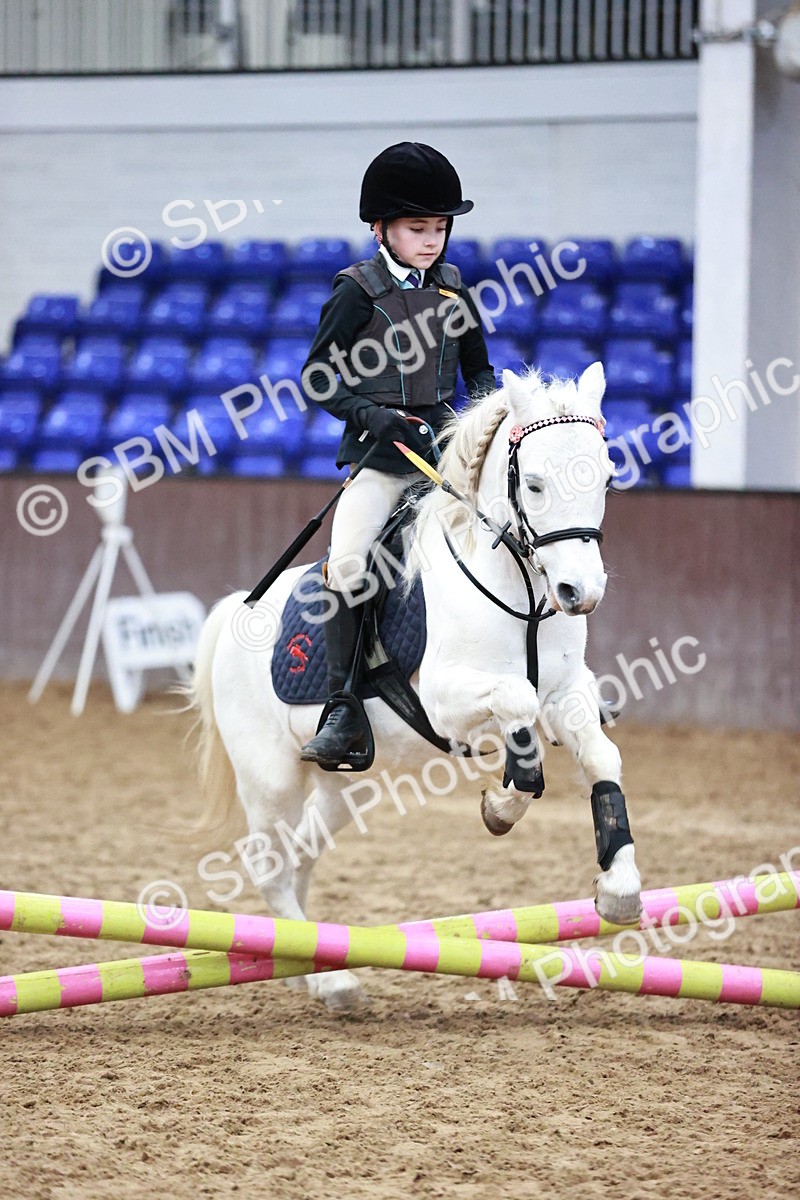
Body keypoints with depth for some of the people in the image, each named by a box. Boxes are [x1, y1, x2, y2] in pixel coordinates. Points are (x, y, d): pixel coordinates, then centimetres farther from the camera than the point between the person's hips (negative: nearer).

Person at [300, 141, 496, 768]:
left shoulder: (453, 291, 11)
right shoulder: (359, 291, -2)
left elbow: (480, 369, 20)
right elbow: (318, 376, -2)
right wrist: (371, 414, -17)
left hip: (445, 442, 4)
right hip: (381, 454, -4)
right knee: (346, 562, -24)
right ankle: (344, 714, -20)